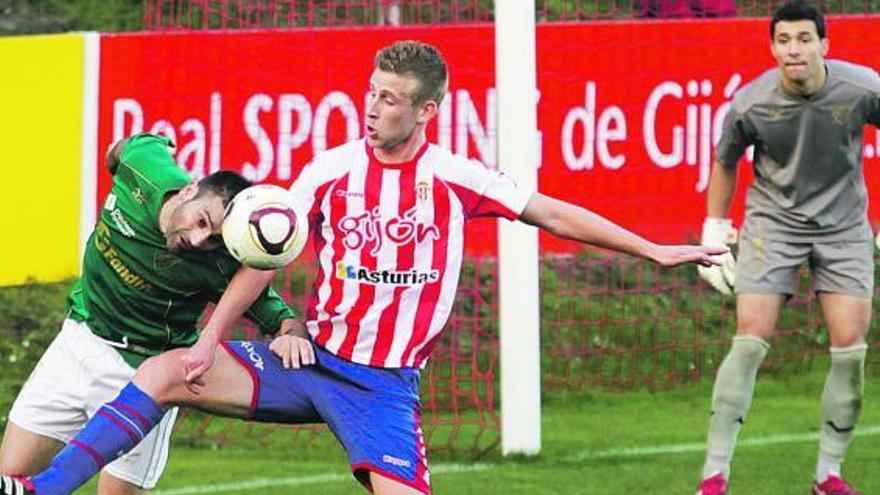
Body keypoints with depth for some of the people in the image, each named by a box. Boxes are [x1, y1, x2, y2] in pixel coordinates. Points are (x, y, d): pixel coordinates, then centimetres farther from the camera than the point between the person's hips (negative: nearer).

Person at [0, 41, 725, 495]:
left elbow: (554, 214, 0)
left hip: (385, 383, -2)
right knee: (162, 376, -11)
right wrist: (210, 338, -2)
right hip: (309, 358, 2)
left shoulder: (456, 179, -7)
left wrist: (656, 250, -1)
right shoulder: (330, 171, -2)